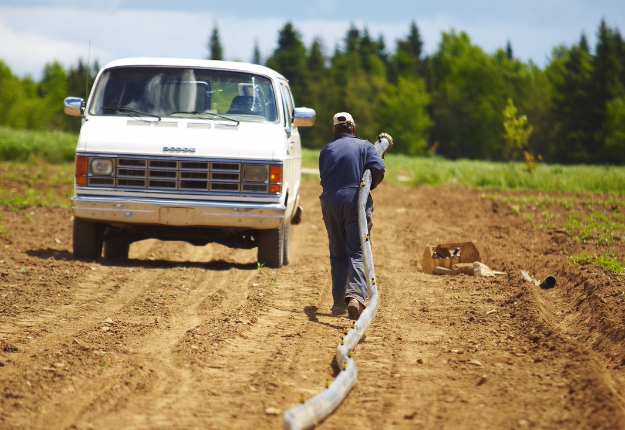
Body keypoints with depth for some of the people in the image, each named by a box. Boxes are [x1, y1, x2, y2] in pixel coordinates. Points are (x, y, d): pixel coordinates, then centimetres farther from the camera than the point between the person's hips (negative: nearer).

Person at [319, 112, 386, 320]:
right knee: (356, 252, -7)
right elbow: (378, 169, -7)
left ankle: (339, 303, 12)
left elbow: (324, 177, 12)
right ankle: (356, 295, -28)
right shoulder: (364, 146, 6)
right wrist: (369, 186, 9)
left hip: (330, 202, 3)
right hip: (355, 201, -3)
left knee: (337, 254, 12)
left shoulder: (326, 150, 16)